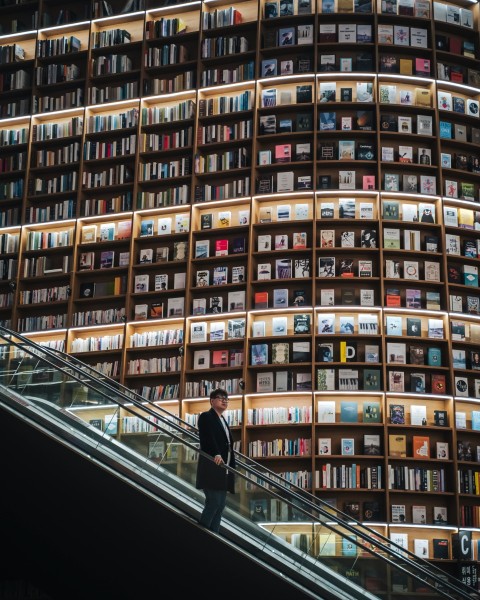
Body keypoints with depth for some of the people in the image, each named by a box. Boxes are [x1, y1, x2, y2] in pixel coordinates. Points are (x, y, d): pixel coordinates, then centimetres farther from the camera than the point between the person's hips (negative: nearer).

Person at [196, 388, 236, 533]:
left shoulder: (223, 420, 23)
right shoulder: (206, 417, -3)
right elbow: (207, 438, -20)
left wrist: (231, 468, 15)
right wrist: (216, 454, -35)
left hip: (223, 469, 9)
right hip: (211, 468, -9)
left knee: (220, 505, 6)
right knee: (214, 502, -13)